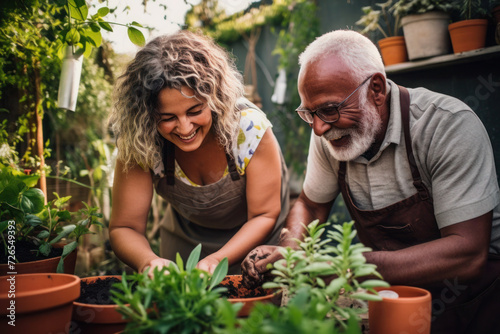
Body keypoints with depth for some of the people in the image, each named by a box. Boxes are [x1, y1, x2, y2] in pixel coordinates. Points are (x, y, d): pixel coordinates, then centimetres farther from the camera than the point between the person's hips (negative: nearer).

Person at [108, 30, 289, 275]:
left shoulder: (249, 127, -27)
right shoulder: (138, 142, -21)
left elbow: (264, 216, -20)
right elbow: (124, 227, -18)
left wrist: (217, 260, -36)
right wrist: (148, 261, -40)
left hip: (257, 242, -1)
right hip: (185, 243, 2)